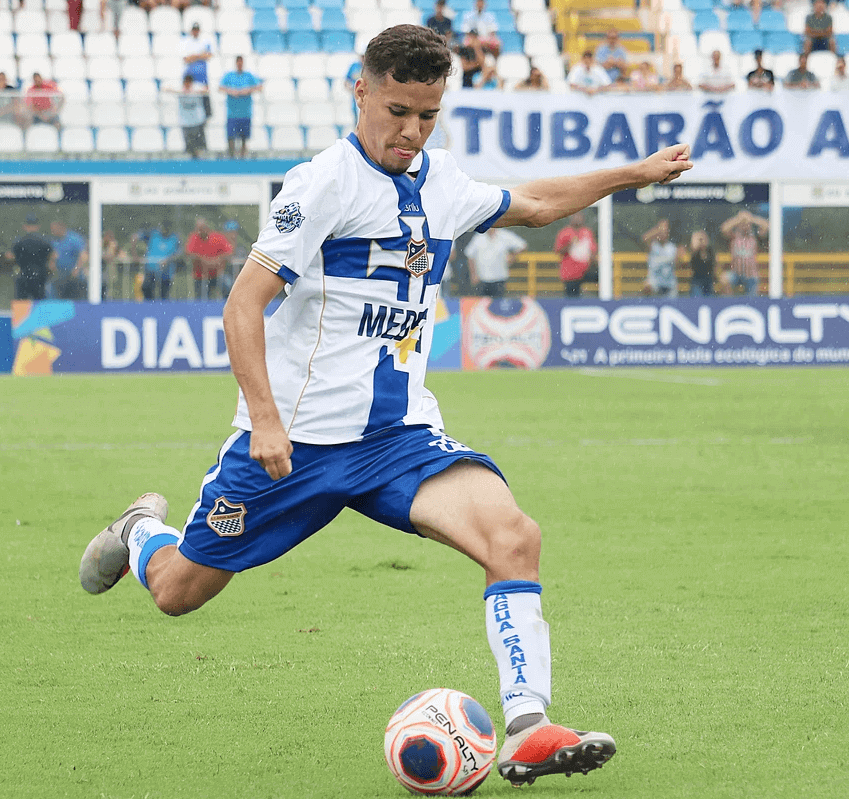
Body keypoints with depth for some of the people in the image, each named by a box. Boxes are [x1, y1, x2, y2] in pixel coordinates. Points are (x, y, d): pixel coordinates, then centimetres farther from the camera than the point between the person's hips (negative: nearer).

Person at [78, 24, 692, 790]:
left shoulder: (441, 180, 9)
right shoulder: (326, 182, -13)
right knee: (179, 590, 8)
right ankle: (144, 530, 45)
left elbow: (531, 204, 32)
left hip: (401, 434, 5)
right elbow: (244, 303, -16)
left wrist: (633, 174, 29)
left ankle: (527, 729, -24)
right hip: (296, 436, -4)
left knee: (513, 535, -21)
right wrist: (265, 419, -25)